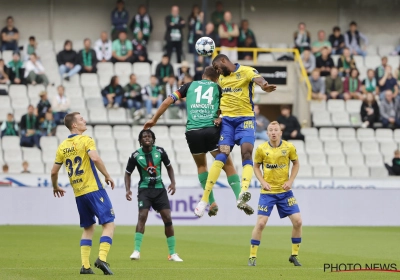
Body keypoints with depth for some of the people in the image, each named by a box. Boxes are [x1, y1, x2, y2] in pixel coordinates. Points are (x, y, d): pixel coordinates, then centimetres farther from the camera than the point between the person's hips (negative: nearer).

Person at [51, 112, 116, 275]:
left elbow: (54, 171, 15)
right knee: (109, 224, -5)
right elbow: (95, 158, -23)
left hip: (78, 193, 6)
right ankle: (102, 258, -22)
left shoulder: (62, 146, 11)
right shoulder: (85, 140, -6)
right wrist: (107, 176, -12)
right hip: (94, 189, -6)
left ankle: (85, 265, 8)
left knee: (88, 228, 17)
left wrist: (55, 187, 33)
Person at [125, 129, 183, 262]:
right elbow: (128, 173, 5)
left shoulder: (160, 151, -2)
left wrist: (173, 183, 0)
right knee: (142, 216, -21)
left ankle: (172, 253, 5)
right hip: (144, 189, -2)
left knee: (167, 218, -4)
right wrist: (128, 189, -8)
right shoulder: (136, 155, -6)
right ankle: (136, 251, -19)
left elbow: (169, 167, 12)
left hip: (159, 188, 2)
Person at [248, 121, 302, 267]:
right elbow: (256, 166, 7)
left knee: (298, 221, -5)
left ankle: (294, 255, 13)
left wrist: (290, 181, -3)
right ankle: (252, 256, 3)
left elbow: (296, 163, 9)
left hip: (285, 191, 1)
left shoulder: (289, 147, -5)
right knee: (261, 223, -10)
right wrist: (263, 182, -7)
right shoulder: (261, 149, -6)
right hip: (267, 192, -1)